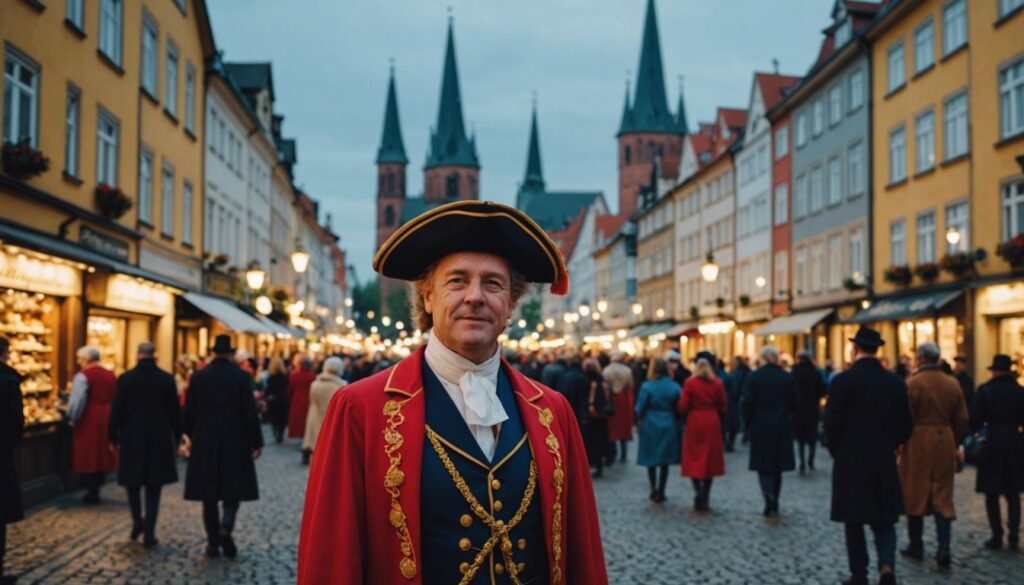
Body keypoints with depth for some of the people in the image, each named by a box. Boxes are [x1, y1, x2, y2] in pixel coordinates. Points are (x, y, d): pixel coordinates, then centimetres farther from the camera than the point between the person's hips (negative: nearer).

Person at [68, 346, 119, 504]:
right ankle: (96, 489, 22)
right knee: (103, 454, 14)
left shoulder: (83, 376, -11)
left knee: (87, 456, 3)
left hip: (89, 421, -6)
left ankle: (92, 493, 5)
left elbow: (77, 402, -18)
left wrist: (73, 418, -5)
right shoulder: (111, 375, 9)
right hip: (107, 419, 6)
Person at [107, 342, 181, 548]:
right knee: (153, 488, 6)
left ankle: (137, 520, 5)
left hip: (132, 439, 0)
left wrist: (113, 437, 6)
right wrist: (177, 437, 12)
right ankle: (149, 534, 3)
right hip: (160, 440, 1)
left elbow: (116, 411, -4)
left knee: (133, 482, 18)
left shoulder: (126, 378, -6)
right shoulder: (167, 379, -4)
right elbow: (175, 411, 1)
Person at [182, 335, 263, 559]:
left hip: (204, 442, 2)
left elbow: (189, 412, 4)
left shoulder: (198, 377, -1)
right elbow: (250, 412, -8)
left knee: (209, 491, 9)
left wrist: (189, 437, 19)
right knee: (234, 487, 9)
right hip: (235, 441, -2)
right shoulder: (241, 376, -8)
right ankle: (226, 527, -15)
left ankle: (213, 541, 11)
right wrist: (256, 441, 1)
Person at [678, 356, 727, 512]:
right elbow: (723, 406, 1)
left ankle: (699, 494, -10)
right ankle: (705, 498, 9)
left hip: (694, 424, -2)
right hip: (712, 424, 2)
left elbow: (683, 406, -9)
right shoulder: (717, 383, -2)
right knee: (710, 460, 9)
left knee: (694, 460, 5)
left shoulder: (690, 382, -7)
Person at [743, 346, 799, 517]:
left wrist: (748, 423, 4)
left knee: (764, 464, 2)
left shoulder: (754, 377, -7)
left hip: (761, 426, -2)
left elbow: (748, 402, -8)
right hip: (782, 426, 2)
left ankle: (769, 496, -21)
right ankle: (774, 503, 18)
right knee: (777, 464, 13)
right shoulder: (788, 377, -1)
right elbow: (795, 402, 1)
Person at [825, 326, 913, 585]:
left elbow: (832, 422, -12)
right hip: (885, 461, 3)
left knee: (854, 521, 9)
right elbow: (905, 426, 3)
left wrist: (836, 451, 5)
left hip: (850, 461, -3)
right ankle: (886, 564, -9)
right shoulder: (896, 382, 0)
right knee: (883, 519, 12)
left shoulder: (843, 381, -12)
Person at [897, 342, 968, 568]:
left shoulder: (913, 383, -11)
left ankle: (916, 546, 17)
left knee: (915, 495, 9)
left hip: (917, 442, -4)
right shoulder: (952, 384, 5)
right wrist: (954, 443, 17)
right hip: (945, 442, 4)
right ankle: (943, 548, -4)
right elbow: (962, 419, 8)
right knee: (942, 496, 7)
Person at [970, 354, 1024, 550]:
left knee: (992, 494, 6)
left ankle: (997, 537, 5)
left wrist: (971, 434, 4)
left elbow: (976, 419, -10)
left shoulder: (984, 390, -8)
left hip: (991, 444, -3)